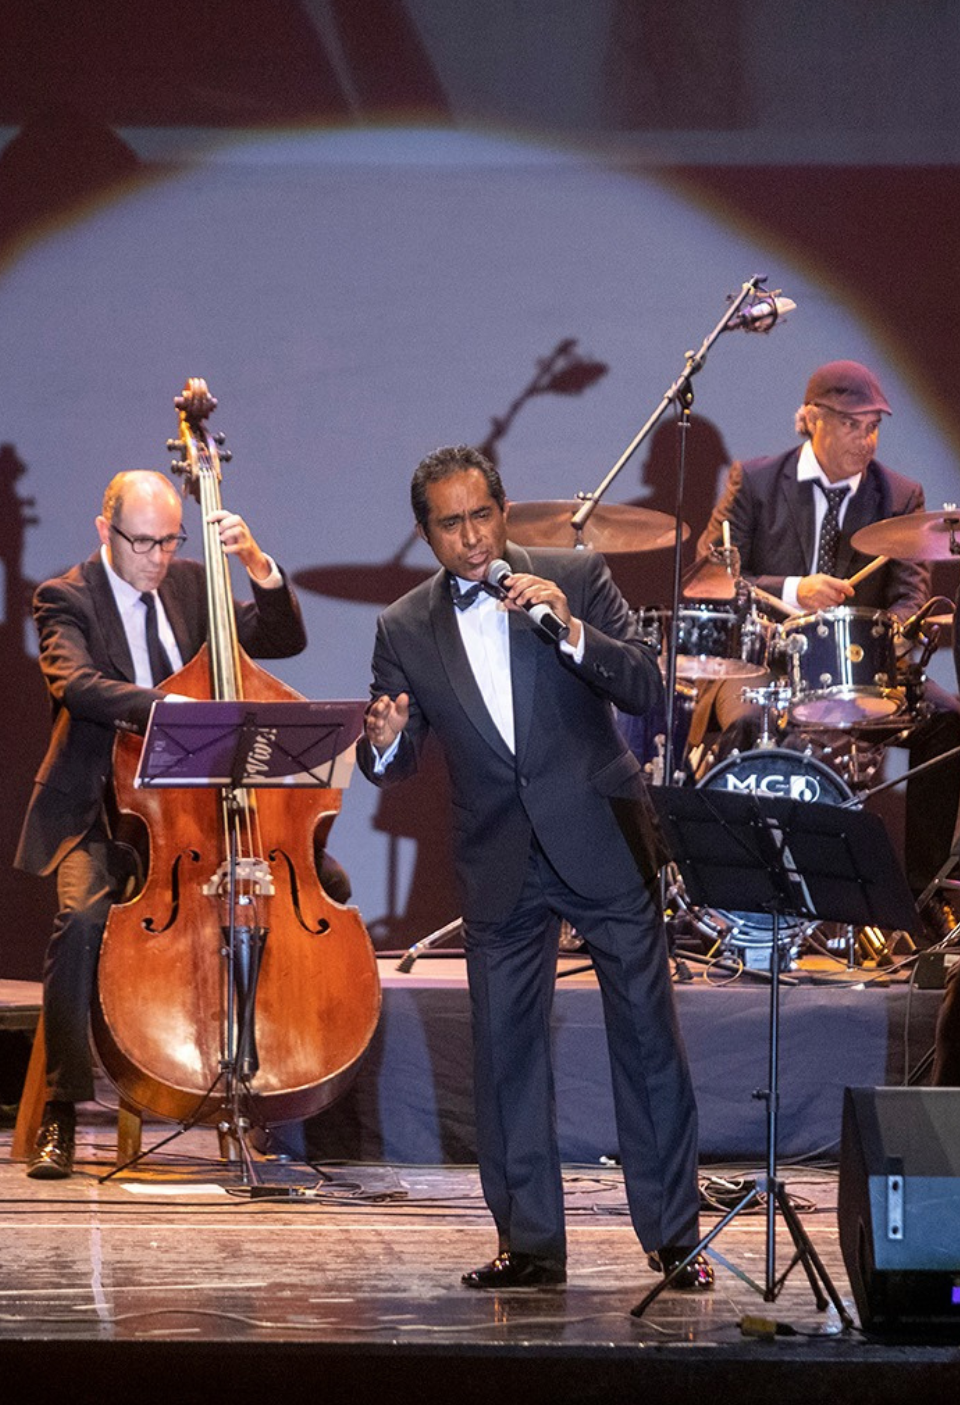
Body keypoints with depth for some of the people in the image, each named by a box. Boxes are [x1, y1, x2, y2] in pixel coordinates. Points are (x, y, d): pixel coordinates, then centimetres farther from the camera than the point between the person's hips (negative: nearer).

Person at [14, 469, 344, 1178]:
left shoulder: (190, 585, 11)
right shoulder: (67, 599, -5)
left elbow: (284, 640, 7)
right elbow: (76, 683, -25)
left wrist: (258, 563, -12)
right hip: (99, 813, -5)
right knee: (83, 916, -34)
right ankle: (60, 1114, -25)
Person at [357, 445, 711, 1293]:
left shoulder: (578, 579, -3)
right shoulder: (405, 630, 4)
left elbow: (649, 692, -10)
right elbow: (398, 766, 6)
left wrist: (571, 632, -25)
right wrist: (384, 743, -18)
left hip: (602, 842, -2)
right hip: (500, 865, 2)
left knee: (648, 1038, -1)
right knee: (504, 1053, 3)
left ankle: (675, 1238, 6)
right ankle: (531, 1245, 11)